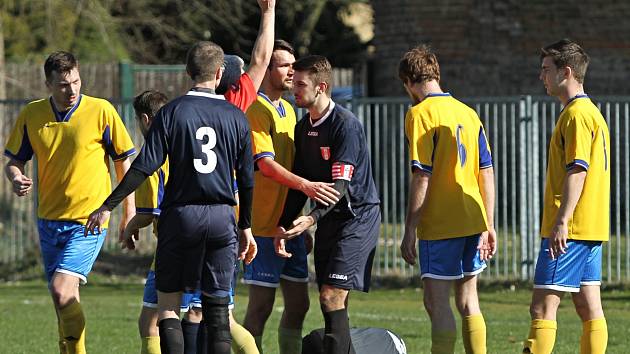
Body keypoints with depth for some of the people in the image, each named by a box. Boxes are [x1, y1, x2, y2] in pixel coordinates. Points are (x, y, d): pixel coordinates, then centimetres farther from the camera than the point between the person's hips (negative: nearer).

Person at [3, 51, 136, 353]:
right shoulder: (31, 115, 2)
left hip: (88, 220, -5)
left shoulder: (101, 111, -8)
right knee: (62, 299, 13)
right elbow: (14, 160, 12)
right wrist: (16, 177, -13)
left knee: (62, 290, -20)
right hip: (49, 219, 5)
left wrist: (129, 211, 2)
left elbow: (124, 159, 2)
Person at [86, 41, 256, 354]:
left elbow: (144, 167, -10)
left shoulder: (172, 112, -5)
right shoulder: (236, 117, 4)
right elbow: (246, 179, 8)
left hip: (180, 214, -2)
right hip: (222, 217, 2)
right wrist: (246, 228, 17)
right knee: (217, 307, 7)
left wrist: (108, 206, -4)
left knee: (168, 303, 4)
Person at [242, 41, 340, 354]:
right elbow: (265, 164, -23)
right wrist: (304, 185, -36)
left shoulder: (287, 109, 17)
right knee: (261, 306, -7)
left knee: (298, 304, 8)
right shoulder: (257, 110, -11)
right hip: (264, 225, -9)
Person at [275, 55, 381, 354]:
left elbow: (340, 185, -23)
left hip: (358, 216, -8)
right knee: (330, 302, 7)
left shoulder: (346, 124, -17)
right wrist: (284, 226, 4)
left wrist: (311, 219, -35)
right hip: (328, 219, 8)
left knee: (332, 296, -16)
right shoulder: (303, 129, 9)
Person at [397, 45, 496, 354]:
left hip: (440, 224, -7)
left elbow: (422, 177, -15)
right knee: (467, 301, 14)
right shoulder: (468, 112, 11)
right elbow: (487, 172, 12)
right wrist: (488, 225, 17)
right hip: (473, 222, 7)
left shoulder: (420, 113, -9)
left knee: (436, 302, -3)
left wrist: (410, 230, -12)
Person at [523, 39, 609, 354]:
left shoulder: (576, 115, -12)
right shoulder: (592, 112, 19)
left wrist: (561, 221, -24)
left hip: (569, 230, -10)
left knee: (542, 306, -11)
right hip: (592, 229, 10)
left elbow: (577, 170, -20)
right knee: (589, 309, 7)